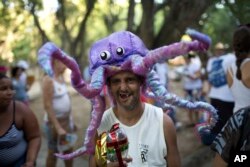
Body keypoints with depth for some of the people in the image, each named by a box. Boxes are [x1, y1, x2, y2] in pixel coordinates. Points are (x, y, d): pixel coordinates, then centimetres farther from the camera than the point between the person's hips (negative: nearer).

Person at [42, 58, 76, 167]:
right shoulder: (48, 80, -18)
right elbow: (47, 106, -22)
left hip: (66, 119, 8)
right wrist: (58, 128, -25)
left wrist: (71, 119, 14)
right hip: (55, 121, -7)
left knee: (69, 150, 19)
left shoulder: (61, 77, 5)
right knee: (53, 152, 7)